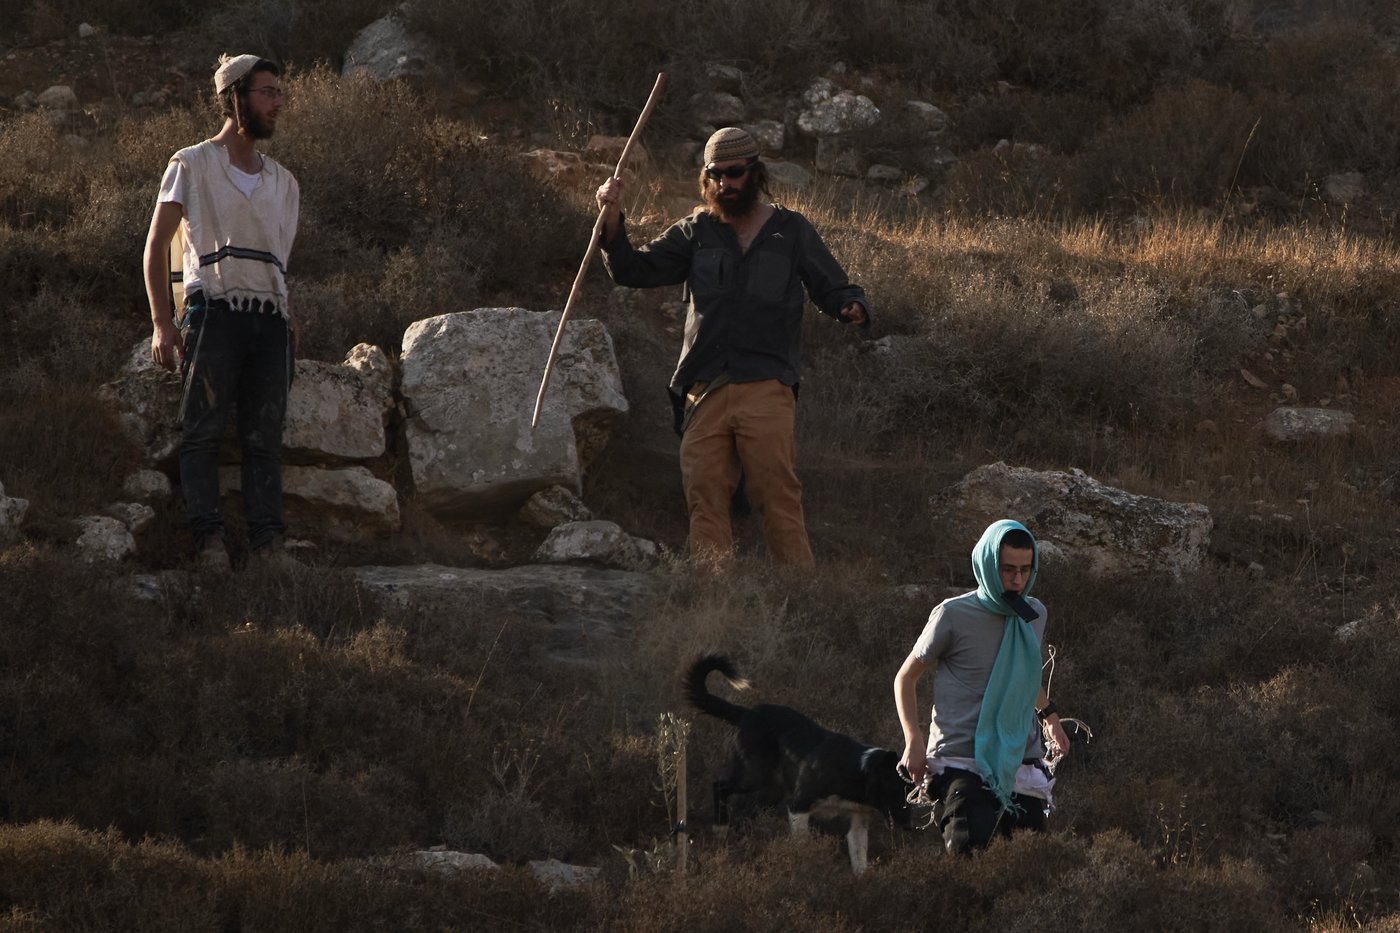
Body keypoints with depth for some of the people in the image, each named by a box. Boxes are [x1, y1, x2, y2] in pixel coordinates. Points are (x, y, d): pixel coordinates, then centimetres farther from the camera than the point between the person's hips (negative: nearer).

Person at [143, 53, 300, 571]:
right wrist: (162, 323, -6)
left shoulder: (282, 182, 22)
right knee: (202, 430, -10)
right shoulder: (191, 165, 8)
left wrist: (290, 323, 11)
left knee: (265, 436, -1)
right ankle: (209, 536, -15)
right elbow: (156, 246, 4)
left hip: (270, 316, 4)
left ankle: (268, 540, -5)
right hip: (214, 309, -4)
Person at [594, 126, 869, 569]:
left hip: (765, 388, -3)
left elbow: (834, 289, 14)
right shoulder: (696, 232, 18)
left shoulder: (791, 232, 12)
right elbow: (634, 270, 12)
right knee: (705, 499, -3)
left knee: (778, 495, -12)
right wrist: (612, 219, -4)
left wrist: (854, 308, -10)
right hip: (704, 391, 3)